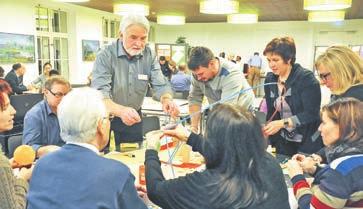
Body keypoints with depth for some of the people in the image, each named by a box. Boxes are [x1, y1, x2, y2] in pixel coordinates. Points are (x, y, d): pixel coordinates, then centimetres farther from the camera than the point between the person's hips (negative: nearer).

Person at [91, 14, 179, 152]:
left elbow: (161, 85, -9)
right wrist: (121, 111, -49)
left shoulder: (149, 56, -5)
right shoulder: (106, 56, -19)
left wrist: (167, 100, -33)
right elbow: (99, 95, -29)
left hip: (134, 118, 4)